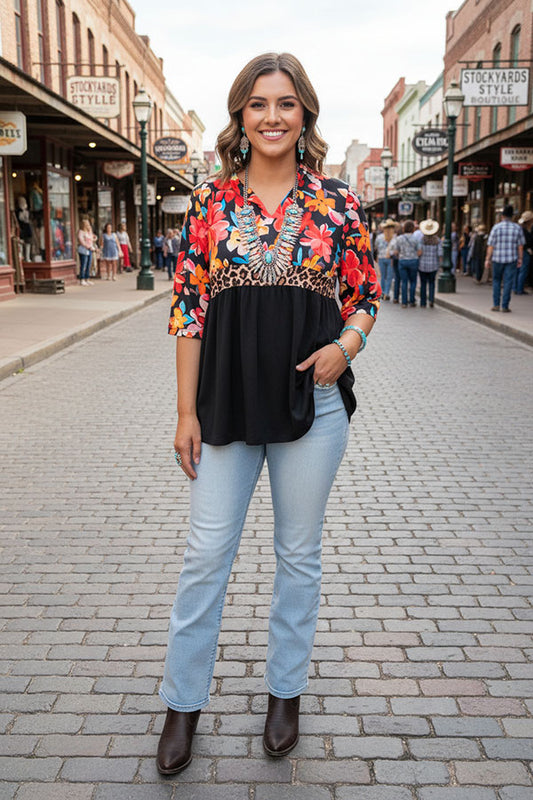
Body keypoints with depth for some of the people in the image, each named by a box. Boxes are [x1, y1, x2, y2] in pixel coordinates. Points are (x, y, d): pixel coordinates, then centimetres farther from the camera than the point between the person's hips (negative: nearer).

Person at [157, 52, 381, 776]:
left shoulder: (338, 203, 2)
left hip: (312, 401, 0)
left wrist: (345, 345, -14)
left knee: (299, 553, 13)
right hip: (228, 402, 1)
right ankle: (183, 702, 26)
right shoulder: (210, 202, 3)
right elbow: (189, 308, 2)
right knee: (206, 552, 7)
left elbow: (366, 295, 9)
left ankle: (286, 690, 34)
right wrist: (187, 411, -1)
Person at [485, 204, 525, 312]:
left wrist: (487, 259, 0)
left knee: (496, 281, 13)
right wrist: (520, 259, 11)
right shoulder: (517, 228, 0)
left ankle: (496, 304, 9)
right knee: (508, 283, 3)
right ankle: (505, 306, 2)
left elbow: (490, 245, -6)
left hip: (497, 259, 0)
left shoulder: (496, 227, -5)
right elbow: (520, 245, 3)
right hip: (511, 259, 1)